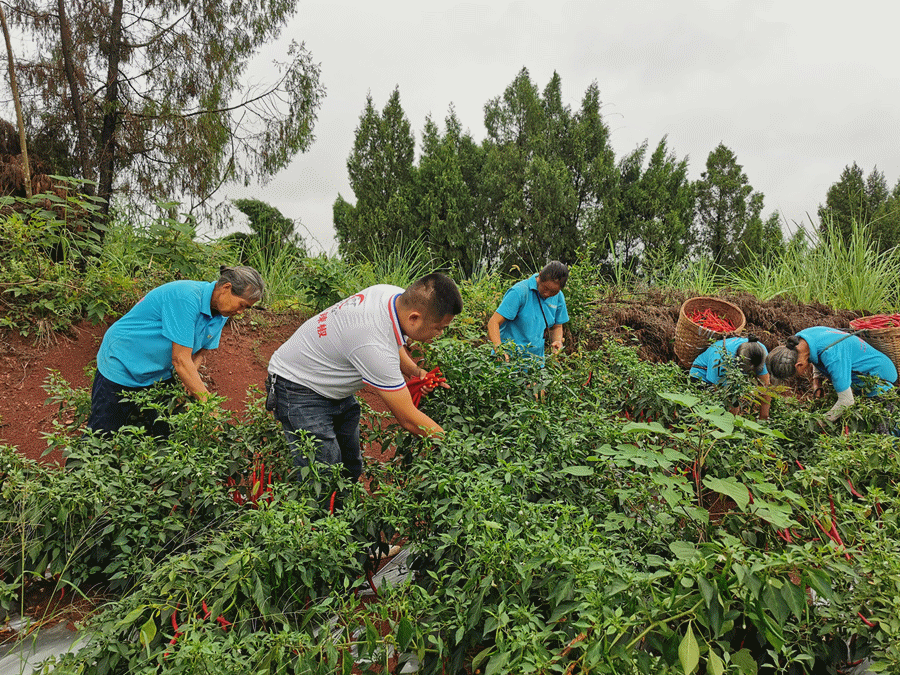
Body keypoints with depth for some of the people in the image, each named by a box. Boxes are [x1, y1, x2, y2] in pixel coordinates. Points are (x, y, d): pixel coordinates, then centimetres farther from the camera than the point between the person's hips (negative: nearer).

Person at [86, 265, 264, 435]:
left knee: (166, 434, 5)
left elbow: (198, 354, 3)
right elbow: (180, 360, -31)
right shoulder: (186, 297, -30)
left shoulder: (220, 315, -4)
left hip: (160, 374, 7)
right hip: (121, 366, -7)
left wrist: (189, 381, -18)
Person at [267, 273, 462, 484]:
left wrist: (415, 371, -3)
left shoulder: (397, 294, -12)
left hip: (335, 389, 9)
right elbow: (408, 420, -27)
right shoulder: (374, 346, -37)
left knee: (352, 471, 8)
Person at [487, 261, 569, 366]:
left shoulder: (558, 297, 5)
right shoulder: (519, 292, -15)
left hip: (536, 360, 5)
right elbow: (493, 323, -19)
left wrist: (557, 341, -1)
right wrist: (499, 349, -34)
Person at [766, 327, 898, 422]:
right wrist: (817, 380, -7)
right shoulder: (800, 338, -16)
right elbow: (818, 363, 11)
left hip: (879, 378, -8)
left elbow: (846, 401, -32)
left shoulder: (831, 355, -42)